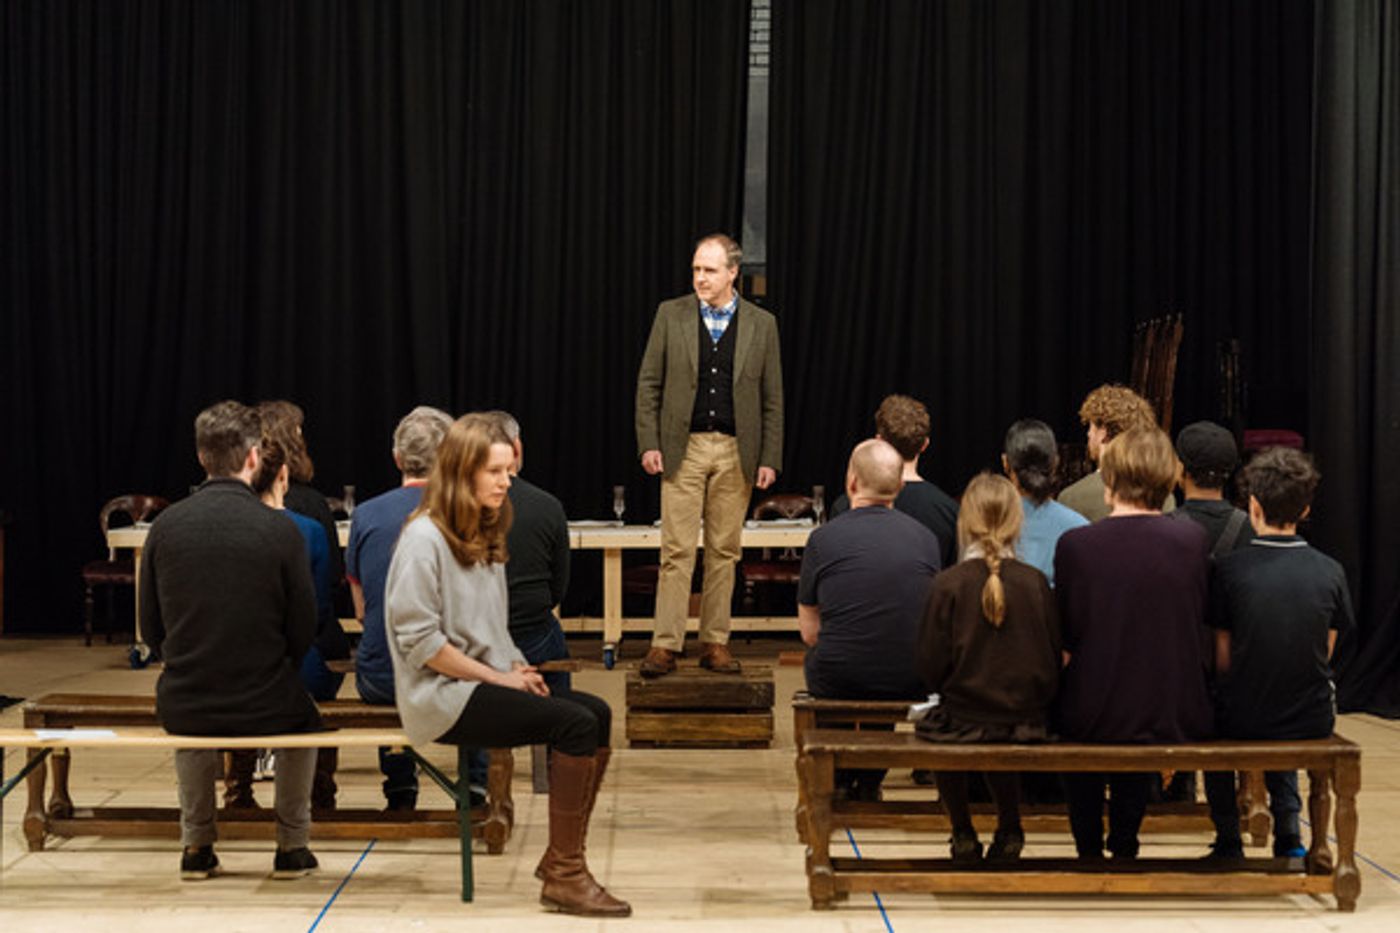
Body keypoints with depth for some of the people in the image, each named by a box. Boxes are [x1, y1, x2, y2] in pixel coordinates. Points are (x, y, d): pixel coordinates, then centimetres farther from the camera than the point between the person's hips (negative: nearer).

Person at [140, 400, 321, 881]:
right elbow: (303, 632, -5)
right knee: (304, 716, 33)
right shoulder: (280, 530, -12)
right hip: (264, 708, -2)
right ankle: (292, 846, 33)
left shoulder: (165, 525, -5)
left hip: (183, 707, 2)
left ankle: (196, 845, 38)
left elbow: (151, 629, 3)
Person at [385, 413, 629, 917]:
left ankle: (561, 858, -5)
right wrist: (499, 678, -15)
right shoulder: (424, 539, -12)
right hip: (443, 696, -8)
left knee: (597, 713, -12)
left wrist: (519, 669, 2)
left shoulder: (485, 535, 16)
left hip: (489, 680, 9)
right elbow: (419, 641, -18)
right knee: (576, 723, -22)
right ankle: (564, 877, -15)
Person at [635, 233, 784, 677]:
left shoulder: (761, 324, 4)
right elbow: (649, 383, 4)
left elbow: (772, 398, 6)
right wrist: (649, 443, -4)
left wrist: (769, 458, 0)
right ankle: (665, 644, -1)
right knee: (677, 550, -3)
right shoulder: (671, 314, 4)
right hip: (683, 448, -1)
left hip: (736, 452, 1)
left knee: (724, 551, 6)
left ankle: (715, 643, 13)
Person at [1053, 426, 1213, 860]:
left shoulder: (1075, 544, -14)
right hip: (1178, 718, 2)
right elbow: (1197, 620, 6)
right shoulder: (1192, 539, -8)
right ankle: (1124, 844, 40)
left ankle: (1089, 846, 38)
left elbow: (1067, 636, -2)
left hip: (1095, 719, -2)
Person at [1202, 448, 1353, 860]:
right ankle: (1288, 830, 28)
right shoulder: (1331, 572, -6)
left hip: (1244, 720, -2)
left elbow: (1222, 661, -4)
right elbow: (1325, 653, 5)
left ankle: (1228, 839, 32)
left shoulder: (1228, 568, -12)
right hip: (1313, 720, 2)